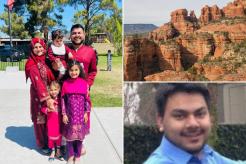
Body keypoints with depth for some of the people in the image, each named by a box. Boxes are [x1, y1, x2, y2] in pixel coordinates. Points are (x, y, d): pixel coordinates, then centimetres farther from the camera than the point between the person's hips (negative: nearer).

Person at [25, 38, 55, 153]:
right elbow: (37, 82, -24)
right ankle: (42, 144, 25)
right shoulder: (31, 64, -15)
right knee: (41, 118, 7)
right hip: (38, 94, -6)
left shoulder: (45, 60, 5)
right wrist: (47, 98, -30)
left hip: (50, 91, 6)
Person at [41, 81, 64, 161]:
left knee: (59, 135, 13)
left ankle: (58, 152, 29)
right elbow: (43, 108, -8)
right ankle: (52, 152, 26)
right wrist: (47, 110, -25)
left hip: (59, 121, 2)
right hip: (50, 121, -1)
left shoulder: (60, 100, -5)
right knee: (51, 136, 8)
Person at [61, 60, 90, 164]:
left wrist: (86, 113, -2)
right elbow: (63, 99, -2)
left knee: (79, 135, 10)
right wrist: (64, 114, -4)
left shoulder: (84, 83, -6)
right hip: (70, 114, 0)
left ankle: (78, 156, 28)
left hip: (80, 114, 0)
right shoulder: (65, 83, -6)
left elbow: (87, 99, -1)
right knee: (69, 134, 10)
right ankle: (70, 155, 28)